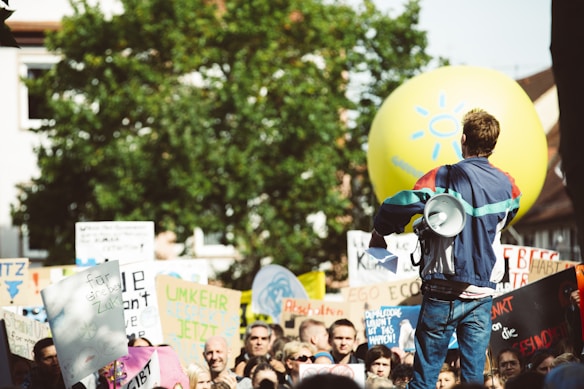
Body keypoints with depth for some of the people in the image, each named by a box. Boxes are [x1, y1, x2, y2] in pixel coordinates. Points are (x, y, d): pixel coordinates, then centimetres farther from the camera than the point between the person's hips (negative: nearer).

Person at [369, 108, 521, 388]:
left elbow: (400, 206, -18)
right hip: (484, 293, 4)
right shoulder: (507, 185, 4)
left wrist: (378, 233, 1)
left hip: (444, 292, -3)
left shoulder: (444, 177, -10)